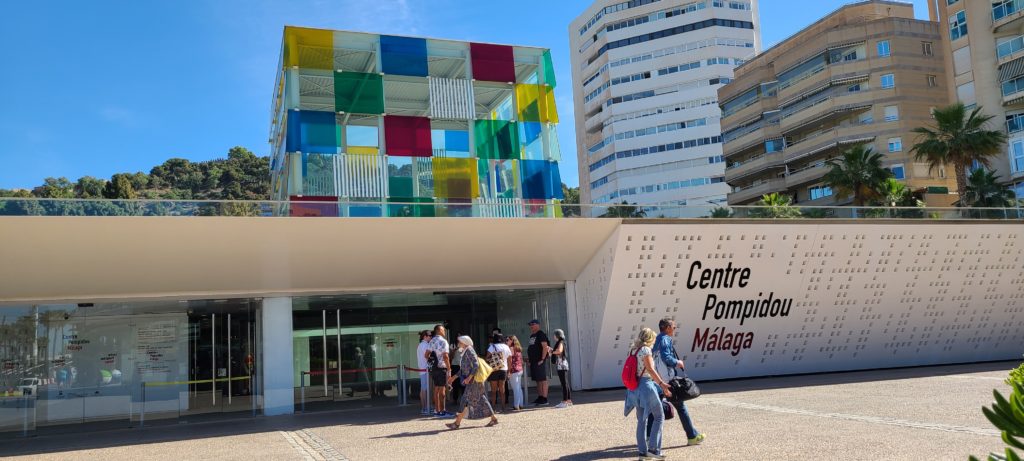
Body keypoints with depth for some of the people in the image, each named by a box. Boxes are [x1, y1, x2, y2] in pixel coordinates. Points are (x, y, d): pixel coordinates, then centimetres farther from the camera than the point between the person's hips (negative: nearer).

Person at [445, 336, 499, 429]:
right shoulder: (465, 352, 16)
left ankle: (457, 423, -7)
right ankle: (493, 418, 16)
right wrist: (454, 377, 20)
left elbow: (476, 365, -20)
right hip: (471, 381, 10)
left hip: (473, 380, -10)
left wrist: (469, 378, -25)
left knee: (466, 400, -8)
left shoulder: (469, 351, -12)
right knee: (481, 400, 11)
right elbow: (463, 369, 22)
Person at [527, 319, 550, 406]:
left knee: (543, 380, -7)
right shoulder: (532, 336, 18)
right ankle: (540, 398, 18)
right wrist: (530, 360, 18)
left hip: (539, 362, -9)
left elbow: (545, 347, -18)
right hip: (533, 362, 9)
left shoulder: (541, 334, -10)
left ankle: (544, 399, -6)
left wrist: (542, 359, -19)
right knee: (538, 381, 12)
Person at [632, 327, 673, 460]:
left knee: (641, 420, 11)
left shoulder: (633, 350, 14)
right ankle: (653, 448, -5)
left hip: (636, 387, 8)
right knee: (659, 416, 1)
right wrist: (661, 383, -20)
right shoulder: (646, 350, -9)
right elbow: (650, 369, -18)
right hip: (647, 385, -8)